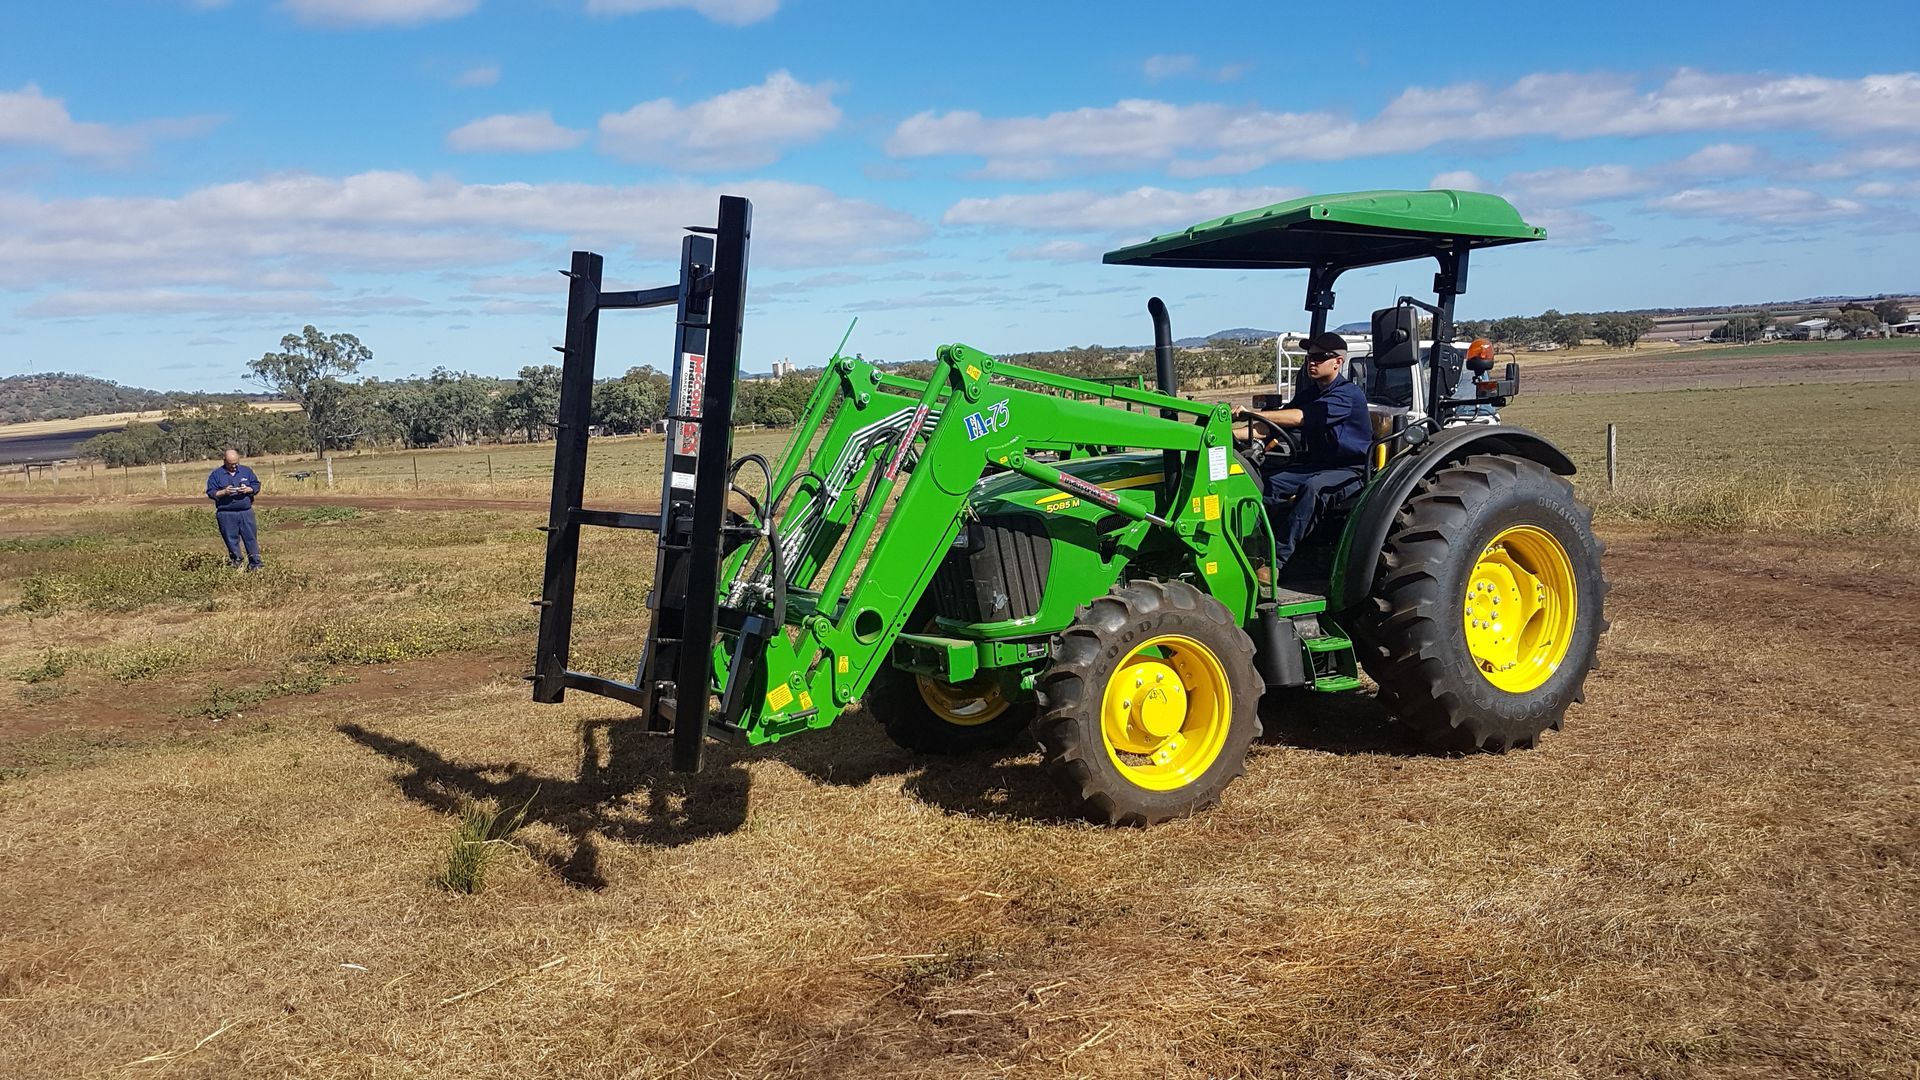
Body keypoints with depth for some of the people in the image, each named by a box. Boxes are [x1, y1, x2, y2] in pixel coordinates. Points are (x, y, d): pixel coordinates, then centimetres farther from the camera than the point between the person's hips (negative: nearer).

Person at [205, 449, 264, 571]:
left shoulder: (246, 471, 10)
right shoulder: (216, 474, 3)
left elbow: (257, 485, 11)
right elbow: (211, 493, -1)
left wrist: (248, 489, -10)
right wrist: (224, 492, -18)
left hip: (246, 512, 1)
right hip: (226, 514, -1)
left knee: (251, 537, 0)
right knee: (231, 540, 3)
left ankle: (255, 563, 4)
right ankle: (235, 563, 12)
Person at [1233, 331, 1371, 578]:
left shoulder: (1348, 394, -16)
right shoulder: (1309, 393, 12)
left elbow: (1299, 417, -29)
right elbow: (1274, 428, 7)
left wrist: (1253, 413, -35)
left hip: (1351, 470, -8)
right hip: (1317, 463, 8)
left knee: (1314, 487, -36)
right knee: (1269, 483, -16)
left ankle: (1276, 561, -39)